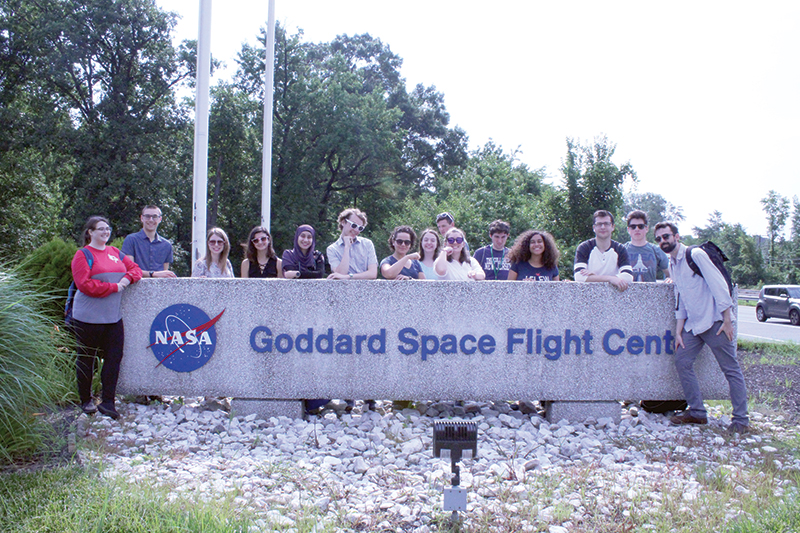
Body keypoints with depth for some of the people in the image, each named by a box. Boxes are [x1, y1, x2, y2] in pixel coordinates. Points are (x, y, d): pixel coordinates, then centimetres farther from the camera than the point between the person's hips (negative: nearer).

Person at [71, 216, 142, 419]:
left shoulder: (115, 253, 14)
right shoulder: (83, 255, -5)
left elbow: (135, 268, 17)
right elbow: (84, 284, -15)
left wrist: (128, 278, -6)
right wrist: (114, 287, -15)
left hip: (114, 316, 5)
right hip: (88, 317, -5)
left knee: (114, 357, 0)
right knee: (86, 359, 7)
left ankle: (108, 401, 6)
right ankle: (86, 400, 21)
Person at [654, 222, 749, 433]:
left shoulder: (695, 255, -9)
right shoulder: (672, 265, 14)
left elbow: (718, 284, -14)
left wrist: (727, 320, -17)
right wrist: (678, 331, 11)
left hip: (714, 321, -8)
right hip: (693, 324, 8)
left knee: (731, 369, -2)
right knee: (682, 362, 1)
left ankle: (741, 419, 4)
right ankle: (697, 412, 10)